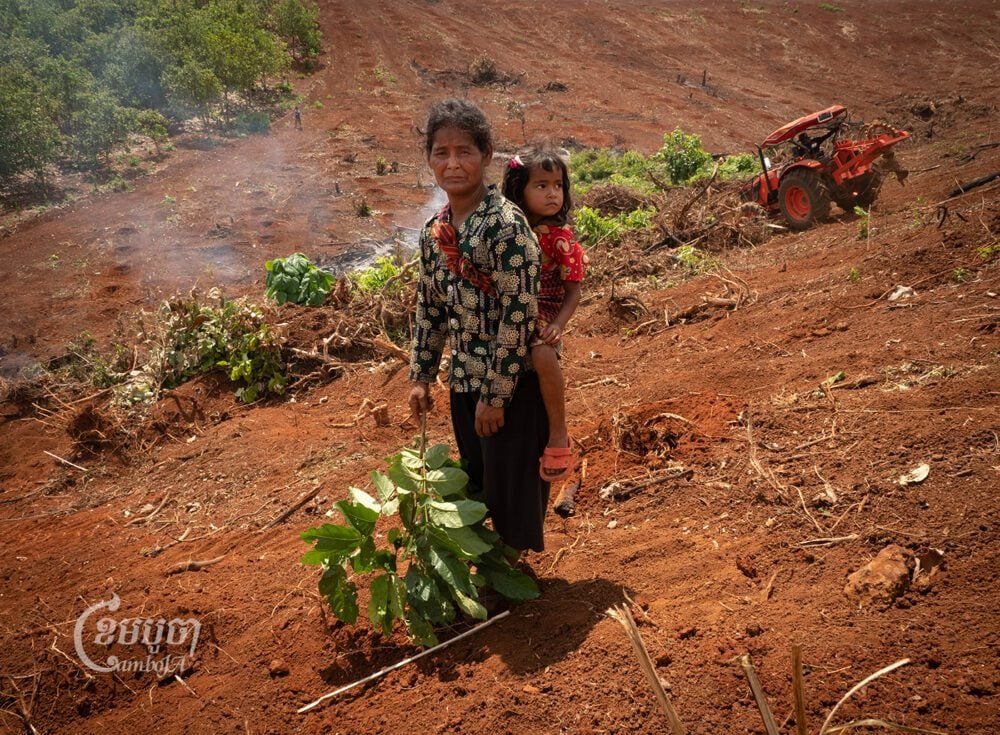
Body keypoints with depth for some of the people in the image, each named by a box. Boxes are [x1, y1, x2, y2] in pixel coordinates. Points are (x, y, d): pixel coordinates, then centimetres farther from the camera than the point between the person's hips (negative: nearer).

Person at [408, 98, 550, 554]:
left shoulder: (505, 224, -18)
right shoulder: (434, 230, 4)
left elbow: (519, 313, -20)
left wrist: (495, 394, -19)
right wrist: (421, 375, 13)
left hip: (511, 382, -7)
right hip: (464, 380, 7)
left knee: (511, 487, 6)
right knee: (477, 484, 21)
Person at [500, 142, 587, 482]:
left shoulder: (560, 238, -9)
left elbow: (573, 292, -9)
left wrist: (558, 325, -25)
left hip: (544, 318, -6)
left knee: (543, 357, -35)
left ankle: (559, 434, -17)